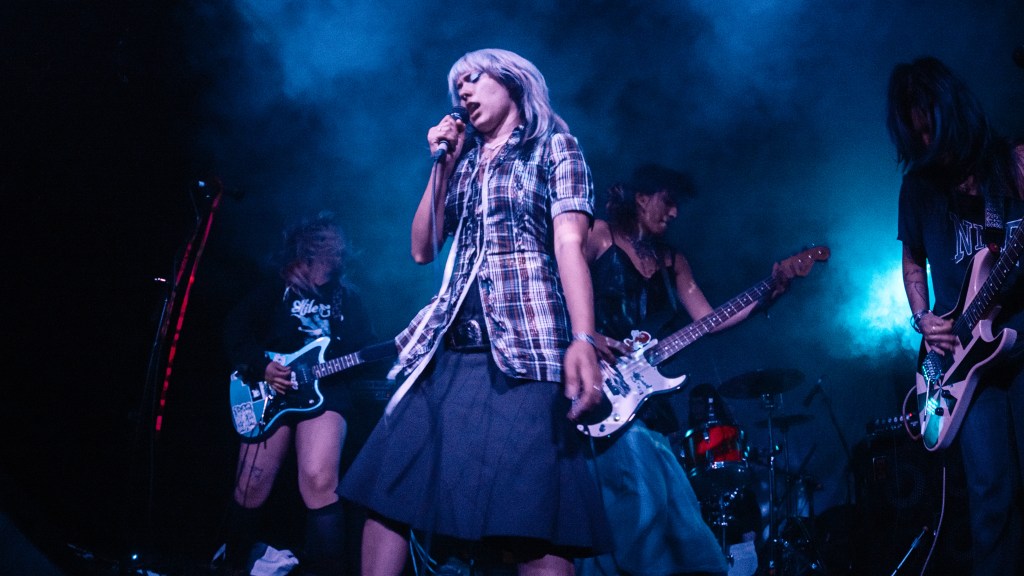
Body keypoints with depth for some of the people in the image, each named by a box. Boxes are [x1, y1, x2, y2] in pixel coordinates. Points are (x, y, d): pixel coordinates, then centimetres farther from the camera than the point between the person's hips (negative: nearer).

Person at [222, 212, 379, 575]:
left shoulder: (348, 298, 16)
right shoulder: (277, 289, 11)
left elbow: (366, 351, 9)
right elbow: (236, 332, 5)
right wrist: (261, 368, -11)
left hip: (325, 392, 0)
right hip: (270, 392, 1)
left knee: (319, 481, -24)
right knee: (251, 488, 3)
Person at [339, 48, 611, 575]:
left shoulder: (554, 147, 6)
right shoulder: (463, 160, 22)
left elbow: (569, 243, -8)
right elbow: (422, 249, 17)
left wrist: (583, 341, -22)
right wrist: (443, 164, 10)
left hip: (525, 349, -6)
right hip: (447, 348, 6)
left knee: (529, 521, -15)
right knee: (386, 487, 1)